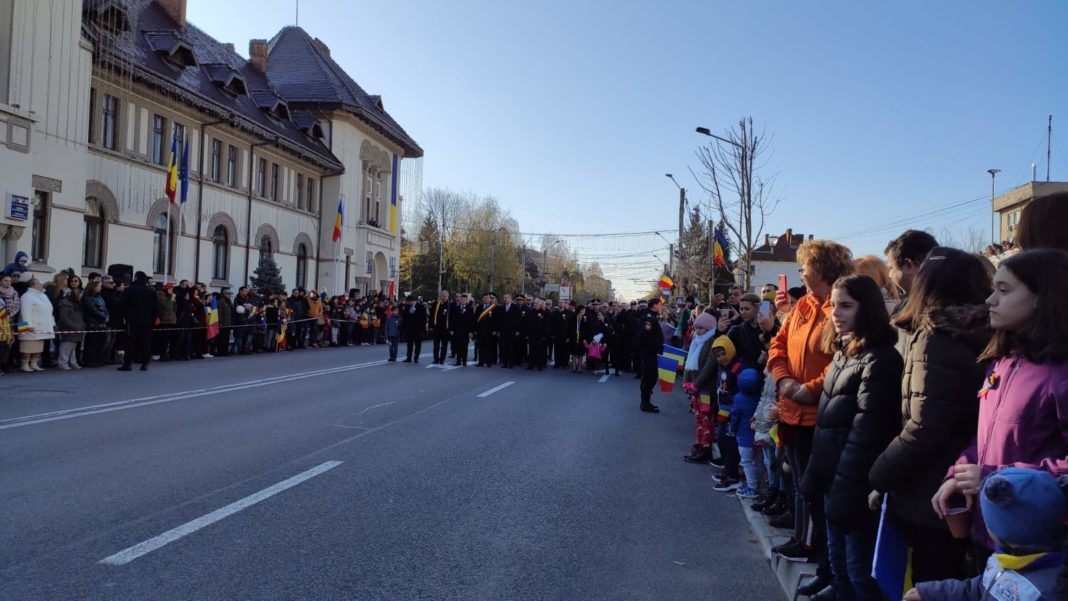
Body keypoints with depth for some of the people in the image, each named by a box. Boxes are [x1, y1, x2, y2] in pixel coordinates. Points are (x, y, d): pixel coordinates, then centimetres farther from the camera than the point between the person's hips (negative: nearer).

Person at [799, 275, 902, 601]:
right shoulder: (843, 351, 12)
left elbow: (865, 434, -21)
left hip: (854, 484, -9)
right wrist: (816, 473, 14)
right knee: (838, 565, 18)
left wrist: (845, 490, -21)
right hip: (833, 476, 9)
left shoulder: (879, 359, -16)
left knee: (859, 570, 2)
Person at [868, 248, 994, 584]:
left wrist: (881, 478, -11)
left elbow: (924, 427, -22)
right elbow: (964, 418, 9)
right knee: (950, 583, 18)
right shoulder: (979, 337, 6)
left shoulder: (935, 339, -16)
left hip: (931, 495, -7)